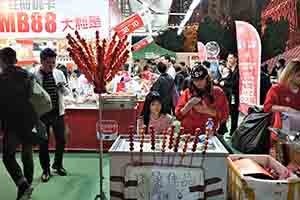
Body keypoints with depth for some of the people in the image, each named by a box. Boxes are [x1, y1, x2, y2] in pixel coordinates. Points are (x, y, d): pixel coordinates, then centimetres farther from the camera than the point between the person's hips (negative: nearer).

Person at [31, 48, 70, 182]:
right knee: (43, 143, 7)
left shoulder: (59, 73, 1)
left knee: (61, 140, 10)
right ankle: (46, 170, 24)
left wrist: (63, 87, -15)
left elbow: (67, 92, 7)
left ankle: (57, 164, 33)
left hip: (58, 113, 3)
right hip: (41, 114, -3)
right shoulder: (33, 75, -9)